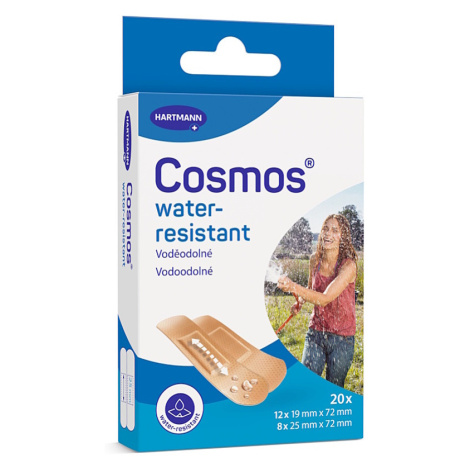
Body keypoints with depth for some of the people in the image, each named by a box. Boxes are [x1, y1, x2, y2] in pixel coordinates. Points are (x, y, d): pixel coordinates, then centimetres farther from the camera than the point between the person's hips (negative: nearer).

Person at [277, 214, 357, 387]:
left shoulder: (348, 265, -17)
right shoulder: (315, 259, 1)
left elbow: (324, 299, -29)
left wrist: (293, 287, -43)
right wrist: (299, 302, -1)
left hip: (341, 338, -4)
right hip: (315, 332, 4)